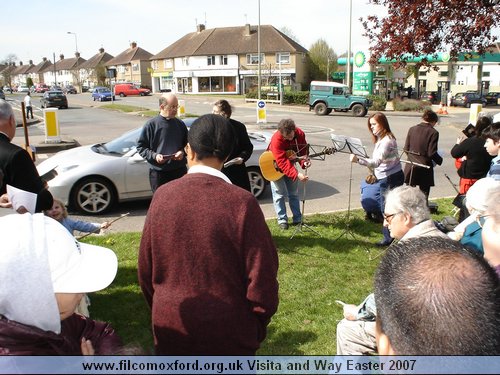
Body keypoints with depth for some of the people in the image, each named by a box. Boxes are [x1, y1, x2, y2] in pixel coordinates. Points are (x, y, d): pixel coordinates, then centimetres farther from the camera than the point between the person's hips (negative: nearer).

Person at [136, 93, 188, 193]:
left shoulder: (180, 124, 6)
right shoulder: (151, 125, -6)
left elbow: (187, 144, 16)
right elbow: (140, 146, -2)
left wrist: (182, 152, -5)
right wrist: (154, 155, -17)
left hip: (180, 171, 3)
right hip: (158, 173, -3)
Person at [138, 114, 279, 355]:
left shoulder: (162, 196, -10)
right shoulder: (242, 203, -19)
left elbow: (146, 270, -1)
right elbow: (262, 279, -17)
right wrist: (257, 329, 1)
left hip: (171, 330, 3)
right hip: (229, 336, -2)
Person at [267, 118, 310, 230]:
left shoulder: (300, 134, -20)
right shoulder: (276, 139, -36)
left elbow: (303, 151, -10)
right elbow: (282, 163, -40)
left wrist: (304, 162, -32)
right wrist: (297, 175, -48)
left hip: (290, 163, 5)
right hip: (275, 166, -5)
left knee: (294, 193, 7)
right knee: (279, 194, -4)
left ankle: (297, 219, 15)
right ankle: (282, 219, 7)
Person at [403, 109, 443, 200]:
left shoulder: (412, 129, 2)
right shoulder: (433, 132, -10)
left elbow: (406, 149, 4)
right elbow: (432, 153, -13)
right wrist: (440, 161, 6)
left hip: (411, 167, 4)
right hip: (425, 167, -4)